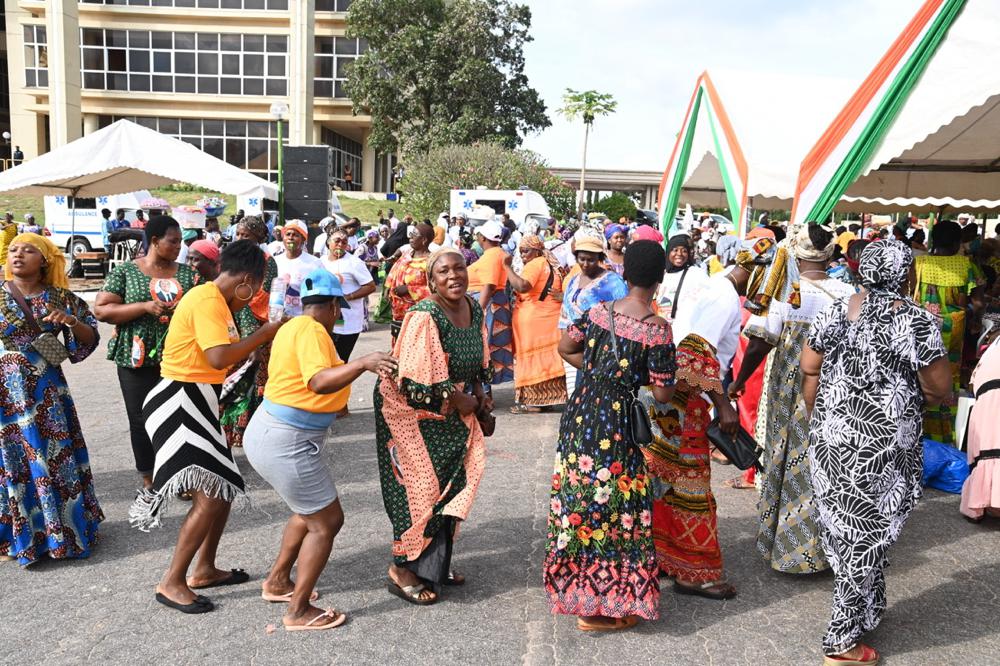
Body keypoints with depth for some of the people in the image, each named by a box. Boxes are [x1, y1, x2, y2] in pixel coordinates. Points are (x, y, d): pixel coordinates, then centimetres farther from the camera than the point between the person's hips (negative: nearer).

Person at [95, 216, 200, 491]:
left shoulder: (187, 273, 7)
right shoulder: (125, 271, -2)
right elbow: (101, 310, -7)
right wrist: (145, 306, -18)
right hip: (139, 359, -2)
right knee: (142, 419, 6)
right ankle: (148, 479, 21)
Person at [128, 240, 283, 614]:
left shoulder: (216, 300, 14)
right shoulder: (207, 300, -17)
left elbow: (224, 357, 9)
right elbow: (219, 358, -29)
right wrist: (264, 334, -19)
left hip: (196, 402, 11)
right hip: (180, 402, -11)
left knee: (225, 487, 14)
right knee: (210, 496, -12)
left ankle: (204, 570, 26)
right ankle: (172, 583, 0)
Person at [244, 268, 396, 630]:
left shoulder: (292, 326, 10)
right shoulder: (311, 331, -18)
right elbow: (319, 382, -33)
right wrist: (363, 363, -43)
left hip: (269, 432, 10)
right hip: (286, 442, -10)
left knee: (310, 512, 24)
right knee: (327, 522, 0)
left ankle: (277, 582, 37)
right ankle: (299, 612, 9)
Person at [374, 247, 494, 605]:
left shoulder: (475, 309, -1)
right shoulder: (423, 317, -25)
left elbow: (479, 363, 14)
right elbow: (418, 385, -28)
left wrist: (481, 395, 0)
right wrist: (462, 403, -16)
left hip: (454, 409, 8)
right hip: (411, 411, -8)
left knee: (451, 484, 12)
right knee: (421, 488, -3)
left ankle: (437, 561, 30)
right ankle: (402, 569, 16)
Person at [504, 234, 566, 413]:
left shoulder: (535, 264, -10)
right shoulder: (551, 265, 18)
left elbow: (522, 286, -25)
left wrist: (507, 267, -18)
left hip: (532, 319, -9)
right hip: (551, 319, 9)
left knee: (532, 358, -4)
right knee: (548, 357, 11)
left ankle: (533, 400, -2)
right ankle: (549, 397, 15)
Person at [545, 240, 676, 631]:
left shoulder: (598, 312, -1)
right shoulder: (658, 330, -16)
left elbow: (565, 348, 11)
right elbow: (662, 394, -12)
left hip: (579, 419, 6)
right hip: (616, 428, -5)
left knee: (578, 501, 18)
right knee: (612, 508, 7)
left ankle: (572, 587, 36)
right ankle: (597, 609, 19)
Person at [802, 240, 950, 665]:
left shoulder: (834, 312, 0)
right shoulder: (917, 321, -13)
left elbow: (809, 370, 4)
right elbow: (939, 389, -10)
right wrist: (912, 394, 12)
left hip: (831, 435, 5)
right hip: (882, 443, -5)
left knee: (840, 523, 19)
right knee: (868, 533, 7)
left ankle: (860, 609, 41)